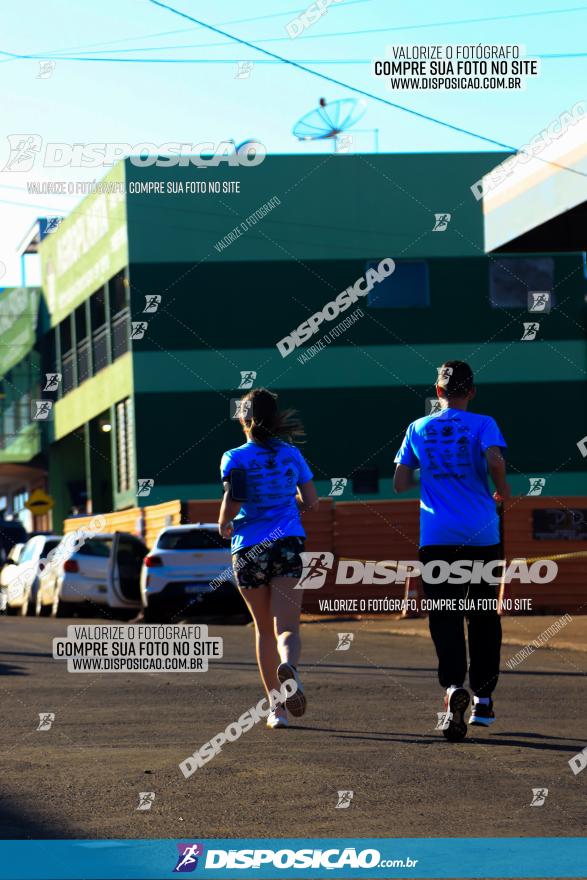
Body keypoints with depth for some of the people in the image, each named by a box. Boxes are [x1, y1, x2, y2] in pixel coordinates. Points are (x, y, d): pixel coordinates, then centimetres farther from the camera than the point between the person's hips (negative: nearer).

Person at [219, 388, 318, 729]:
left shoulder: (235, 458, -4)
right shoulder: (292, 454, 5)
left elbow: (233, 502, -16)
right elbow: (311, 500, 10)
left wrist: (225, 525, 4)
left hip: (249, 550, 0)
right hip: (288, 544, 0)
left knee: (264, 629, 14)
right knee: (287, 628, -7)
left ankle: (276, 706, 14)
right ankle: (289, 667, -42)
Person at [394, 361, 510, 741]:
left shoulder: (418, 429, 8)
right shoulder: (482, 424, 1)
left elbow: (400, 483, 10)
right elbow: (495, 459, -18)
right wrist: (502, 488, 0)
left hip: (436, 538, 1)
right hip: (482, 535, -1)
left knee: (445, 618, -4)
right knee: (483, 616, 13)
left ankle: (454, 686, -30)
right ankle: (483, 699, 19)